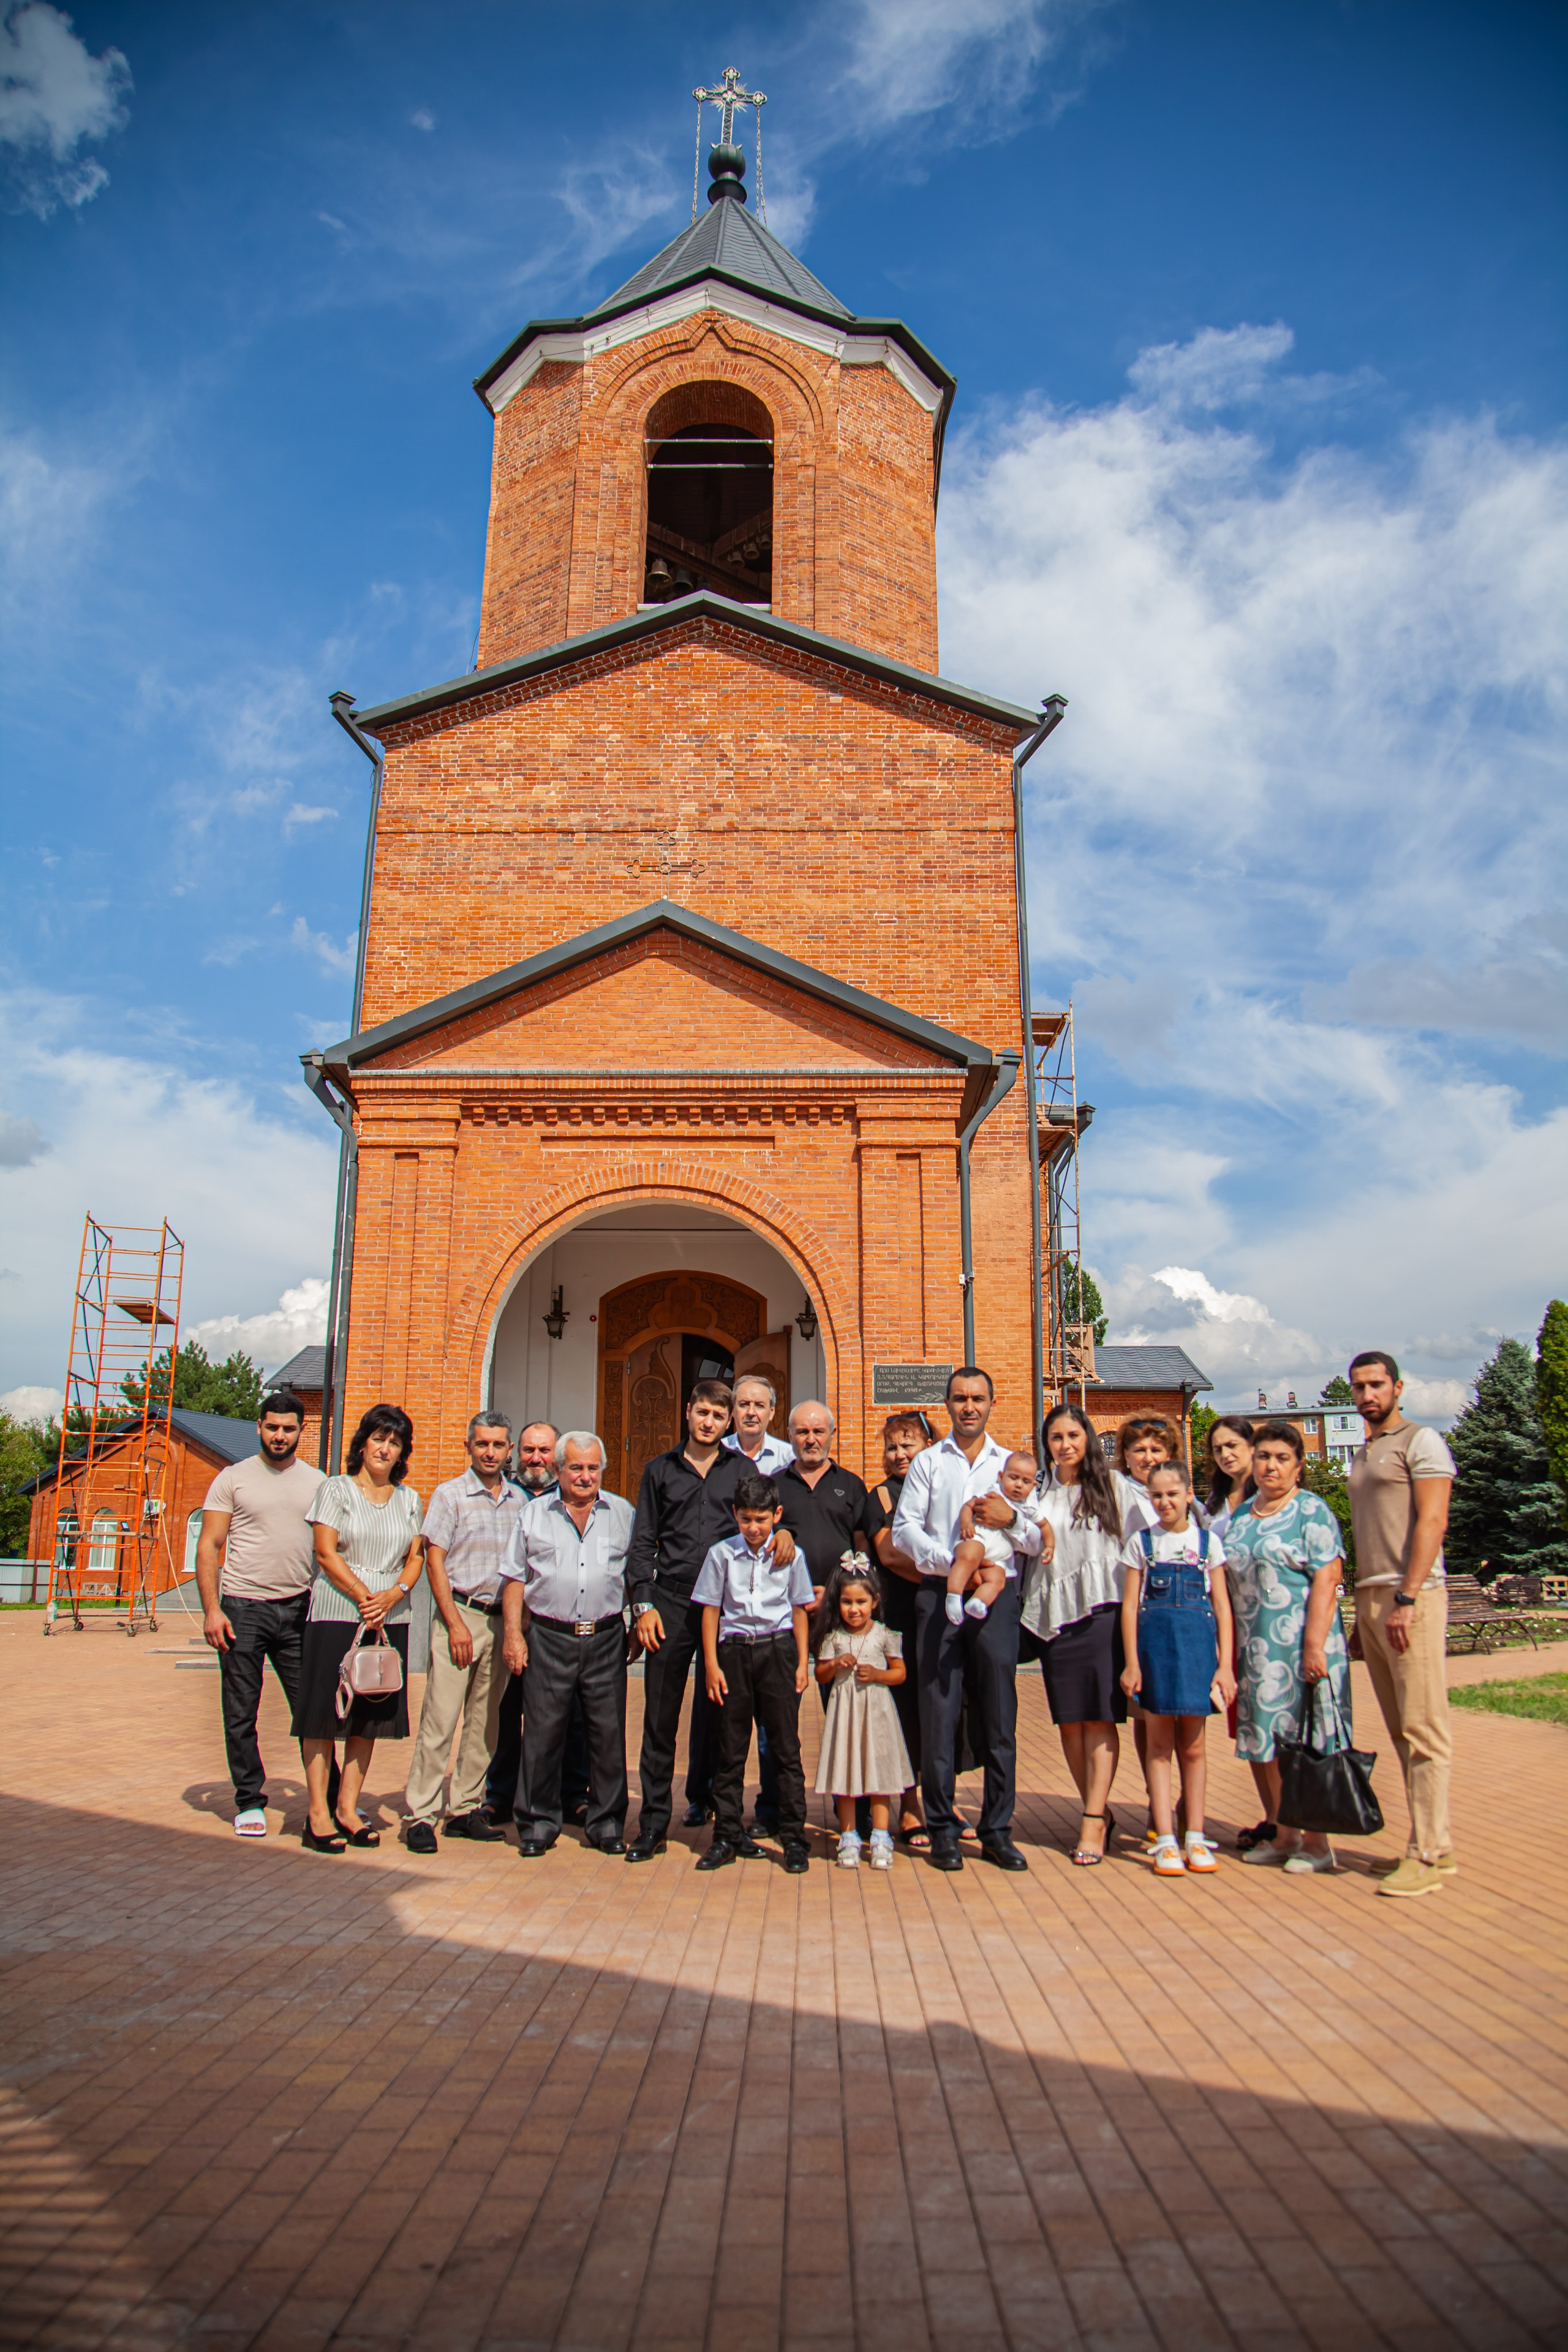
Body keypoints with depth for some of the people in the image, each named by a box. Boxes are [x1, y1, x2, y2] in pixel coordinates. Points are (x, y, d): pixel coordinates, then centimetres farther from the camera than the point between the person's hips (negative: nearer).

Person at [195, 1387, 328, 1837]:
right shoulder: (234, 1478, 2)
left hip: (298, 1609, 2)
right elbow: (209, 1546, -1)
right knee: (241, 1714, 4)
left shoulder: (317, 1483, 10)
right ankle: (250, 1802, 17)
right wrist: (212, 1610, -10)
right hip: (243, 1608, -2)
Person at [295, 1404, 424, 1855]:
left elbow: (415, 1558, 11)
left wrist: (395, 1594, -9)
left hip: (391, 1620, 4)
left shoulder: (409, 1499, 14)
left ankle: (347, 1808, 13)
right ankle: (318, 1813, 2)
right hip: (336, 1614, -4)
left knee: (371, 1715, 6)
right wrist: (364, 1598, -12)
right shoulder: (336, 1489, 1)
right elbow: (327, 1553, -6)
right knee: (325, 1712, -4)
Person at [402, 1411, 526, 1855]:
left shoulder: (519, 1500, 10)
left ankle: (465, 1809, 17)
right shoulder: (450, 1495, -1)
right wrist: (456, 1624, -11)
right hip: (460, 1613, -4)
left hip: (502, 1619, 4)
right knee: (440, 1717, -7)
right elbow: (434, 1562, -4)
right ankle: (421, 1815, -2)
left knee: (484, 1719, 8)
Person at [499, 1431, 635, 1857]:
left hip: (606, 1638, 1)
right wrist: (514, 1634, -1)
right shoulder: (533, 1514, 8)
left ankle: (605, 1824, 15)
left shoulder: (622, 1514, 9)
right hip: (549, 1638, 0)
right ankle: (538, 1824, 15)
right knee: (542, 1734, 2)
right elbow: (515, 1578, 7)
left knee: (609, 1733, 2)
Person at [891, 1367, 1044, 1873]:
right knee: (939, 1712, -2)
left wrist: (1012, 1519, -10)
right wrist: (951, 1562, -13)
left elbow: (1037, 1543, 12)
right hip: (939, 1594, -1)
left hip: (998, 1594, 1)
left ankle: (997, 1829, 12)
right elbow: (904, 1528, 1)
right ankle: (942, 1830, 7)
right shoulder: (928, 1463, 11)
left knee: (998, 1715, 2)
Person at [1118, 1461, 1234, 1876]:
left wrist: (1225, 1665, -1)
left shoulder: (1207, 1541, 7)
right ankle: (1165, 1840, 5)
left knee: (1193, 1745, 6)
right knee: (1159, 1743, 1)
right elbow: (1130, 1604, 4)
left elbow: (1222, 1606, 5)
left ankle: (1195, 1838, 15)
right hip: (1155, 1641, 0)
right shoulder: (1142, 1542, 6)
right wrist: (1132, 1663, -3)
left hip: (1199, 1643, 0)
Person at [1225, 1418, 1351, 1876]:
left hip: (1299, 1644, -6)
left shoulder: (1312, 1512, -5)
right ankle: (1284, 1835, 21)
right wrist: (1229, 1650, 12)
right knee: (1271, 1743, 10)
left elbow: (1326, 1582, -13)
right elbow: (1227, 1584, 17)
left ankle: (1317, 1841, 11)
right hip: (1255, 1648, 6)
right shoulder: (1238, 1518, 14)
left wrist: (1315, 1645, -20)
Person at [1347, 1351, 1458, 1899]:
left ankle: (1428, 1855, -5)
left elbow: (1431, 1523, -12)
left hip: (1411, 1595, -8)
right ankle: (1436, 1844, 13)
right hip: (1369, 1598, 8)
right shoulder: (1361, 1455, 22)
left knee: (1424, 1728, -7)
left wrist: (1405, 1599, -19)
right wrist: (1363, 1610, 15)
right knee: (1402, 1731, 8)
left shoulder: (1421, 1442, -2)